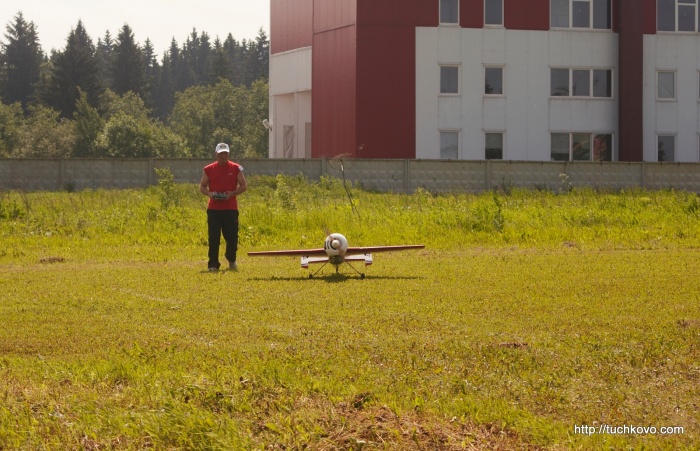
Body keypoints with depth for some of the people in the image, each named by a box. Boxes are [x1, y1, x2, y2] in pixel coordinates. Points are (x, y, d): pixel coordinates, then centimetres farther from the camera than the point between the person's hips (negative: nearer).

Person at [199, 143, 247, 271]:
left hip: (231, 208, 0)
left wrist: (232, 193, -12)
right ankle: (213, 264, 1)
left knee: (232, 236, 3)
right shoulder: (209, 169, 6)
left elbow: (244, 186, 6)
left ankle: (231, 259, 29)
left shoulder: (236, 169, 4)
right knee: (213, 238, -3)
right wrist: (209, 194, -10)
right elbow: (202, 186, 12)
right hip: (213, 208, 0)